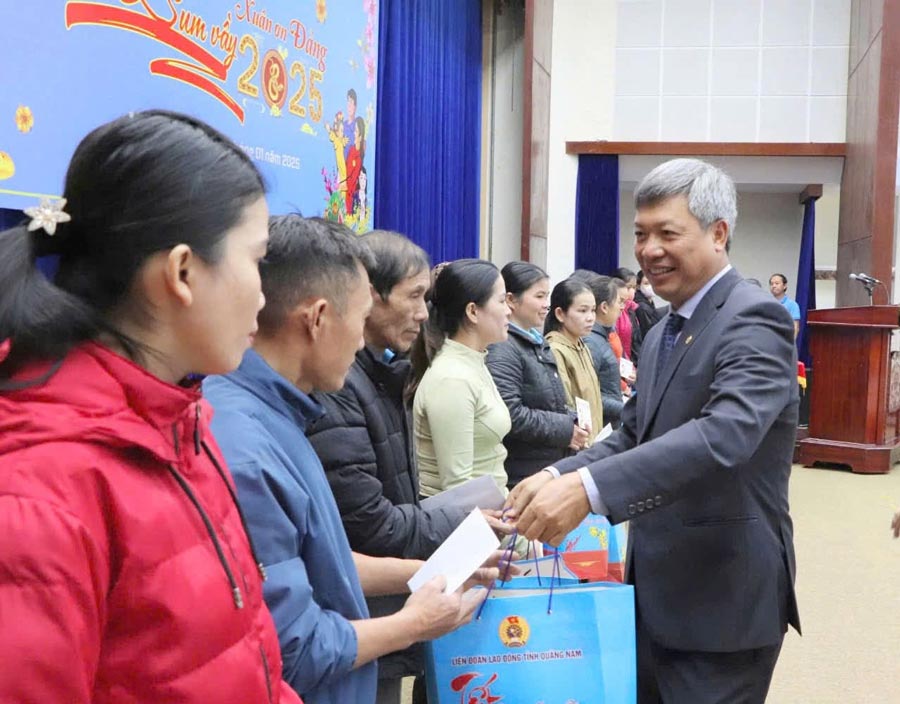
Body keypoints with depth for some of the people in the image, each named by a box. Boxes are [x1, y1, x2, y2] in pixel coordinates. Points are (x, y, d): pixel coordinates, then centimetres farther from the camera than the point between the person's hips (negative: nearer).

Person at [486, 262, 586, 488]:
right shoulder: (502, 349, -17)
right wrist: (565, 429, -16)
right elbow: (510, 416, -26)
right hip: (519, 476, -9)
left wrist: (572, 422, 6)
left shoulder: (538, 344, 14)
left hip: (551, 467, 9)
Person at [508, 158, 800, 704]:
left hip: (723, 596, -9)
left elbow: (725, 434, -34)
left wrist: (590, 488, -42)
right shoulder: (662, 332, 12)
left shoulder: (754, 321, -18)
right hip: (656, 590, 9)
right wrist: (559, 475, -6)